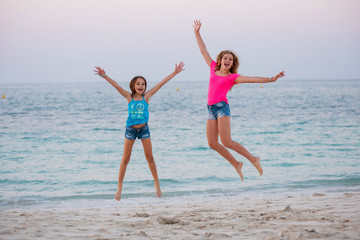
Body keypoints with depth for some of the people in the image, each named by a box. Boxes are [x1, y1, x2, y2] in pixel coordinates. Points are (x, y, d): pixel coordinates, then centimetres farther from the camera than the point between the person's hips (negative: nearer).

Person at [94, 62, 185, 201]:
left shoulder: (147, 96, -3)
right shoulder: (129, 97, -3)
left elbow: (161, 83, -4)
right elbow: (116, 85, -9)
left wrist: (175, 73, -2)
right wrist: (104, 76, -19)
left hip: (144, 128, 0)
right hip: (130, 129, 0)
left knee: (149, 157, 7)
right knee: (126, 158, 4)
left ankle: (156, 183, 21)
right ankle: (119, 187, 11)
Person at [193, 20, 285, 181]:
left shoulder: (232, 77, 1)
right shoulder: (214, 69, 14)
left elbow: (251, 79, -7)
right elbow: (203, 50, 20)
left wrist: (271, 79, -17)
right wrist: (197, 32, 22)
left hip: (222, 107, -5)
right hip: (211, 109, 6)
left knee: (226, 142, -17)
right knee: (212, 143, 0)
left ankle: (253, 159, -5)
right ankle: (236, 164, 14)